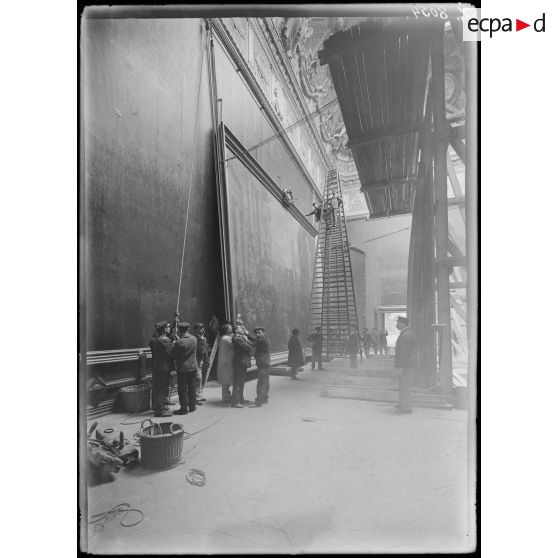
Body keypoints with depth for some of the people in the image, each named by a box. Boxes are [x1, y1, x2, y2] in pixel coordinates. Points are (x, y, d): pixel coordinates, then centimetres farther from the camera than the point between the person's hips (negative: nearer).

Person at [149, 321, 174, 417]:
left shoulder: (153, 339, 8)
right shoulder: (166, 340, -19)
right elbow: (171, 353, -20)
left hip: (155, 367, 9)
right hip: (164, 368, -9)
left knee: (156, 388, 18)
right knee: (163, 389, -2)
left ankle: (156, 406, 30)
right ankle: (160, 410, 3)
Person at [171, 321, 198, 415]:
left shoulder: (179, 343, -19)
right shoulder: (194, 339, -2)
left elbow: (174, 356, -10)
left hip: (182, 368, -5)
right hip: (193, 367, 5)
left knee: (183, 389, 4)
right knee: (192, 388, 14)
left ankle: (184, 408, 9)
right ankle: (192, 406, 23)